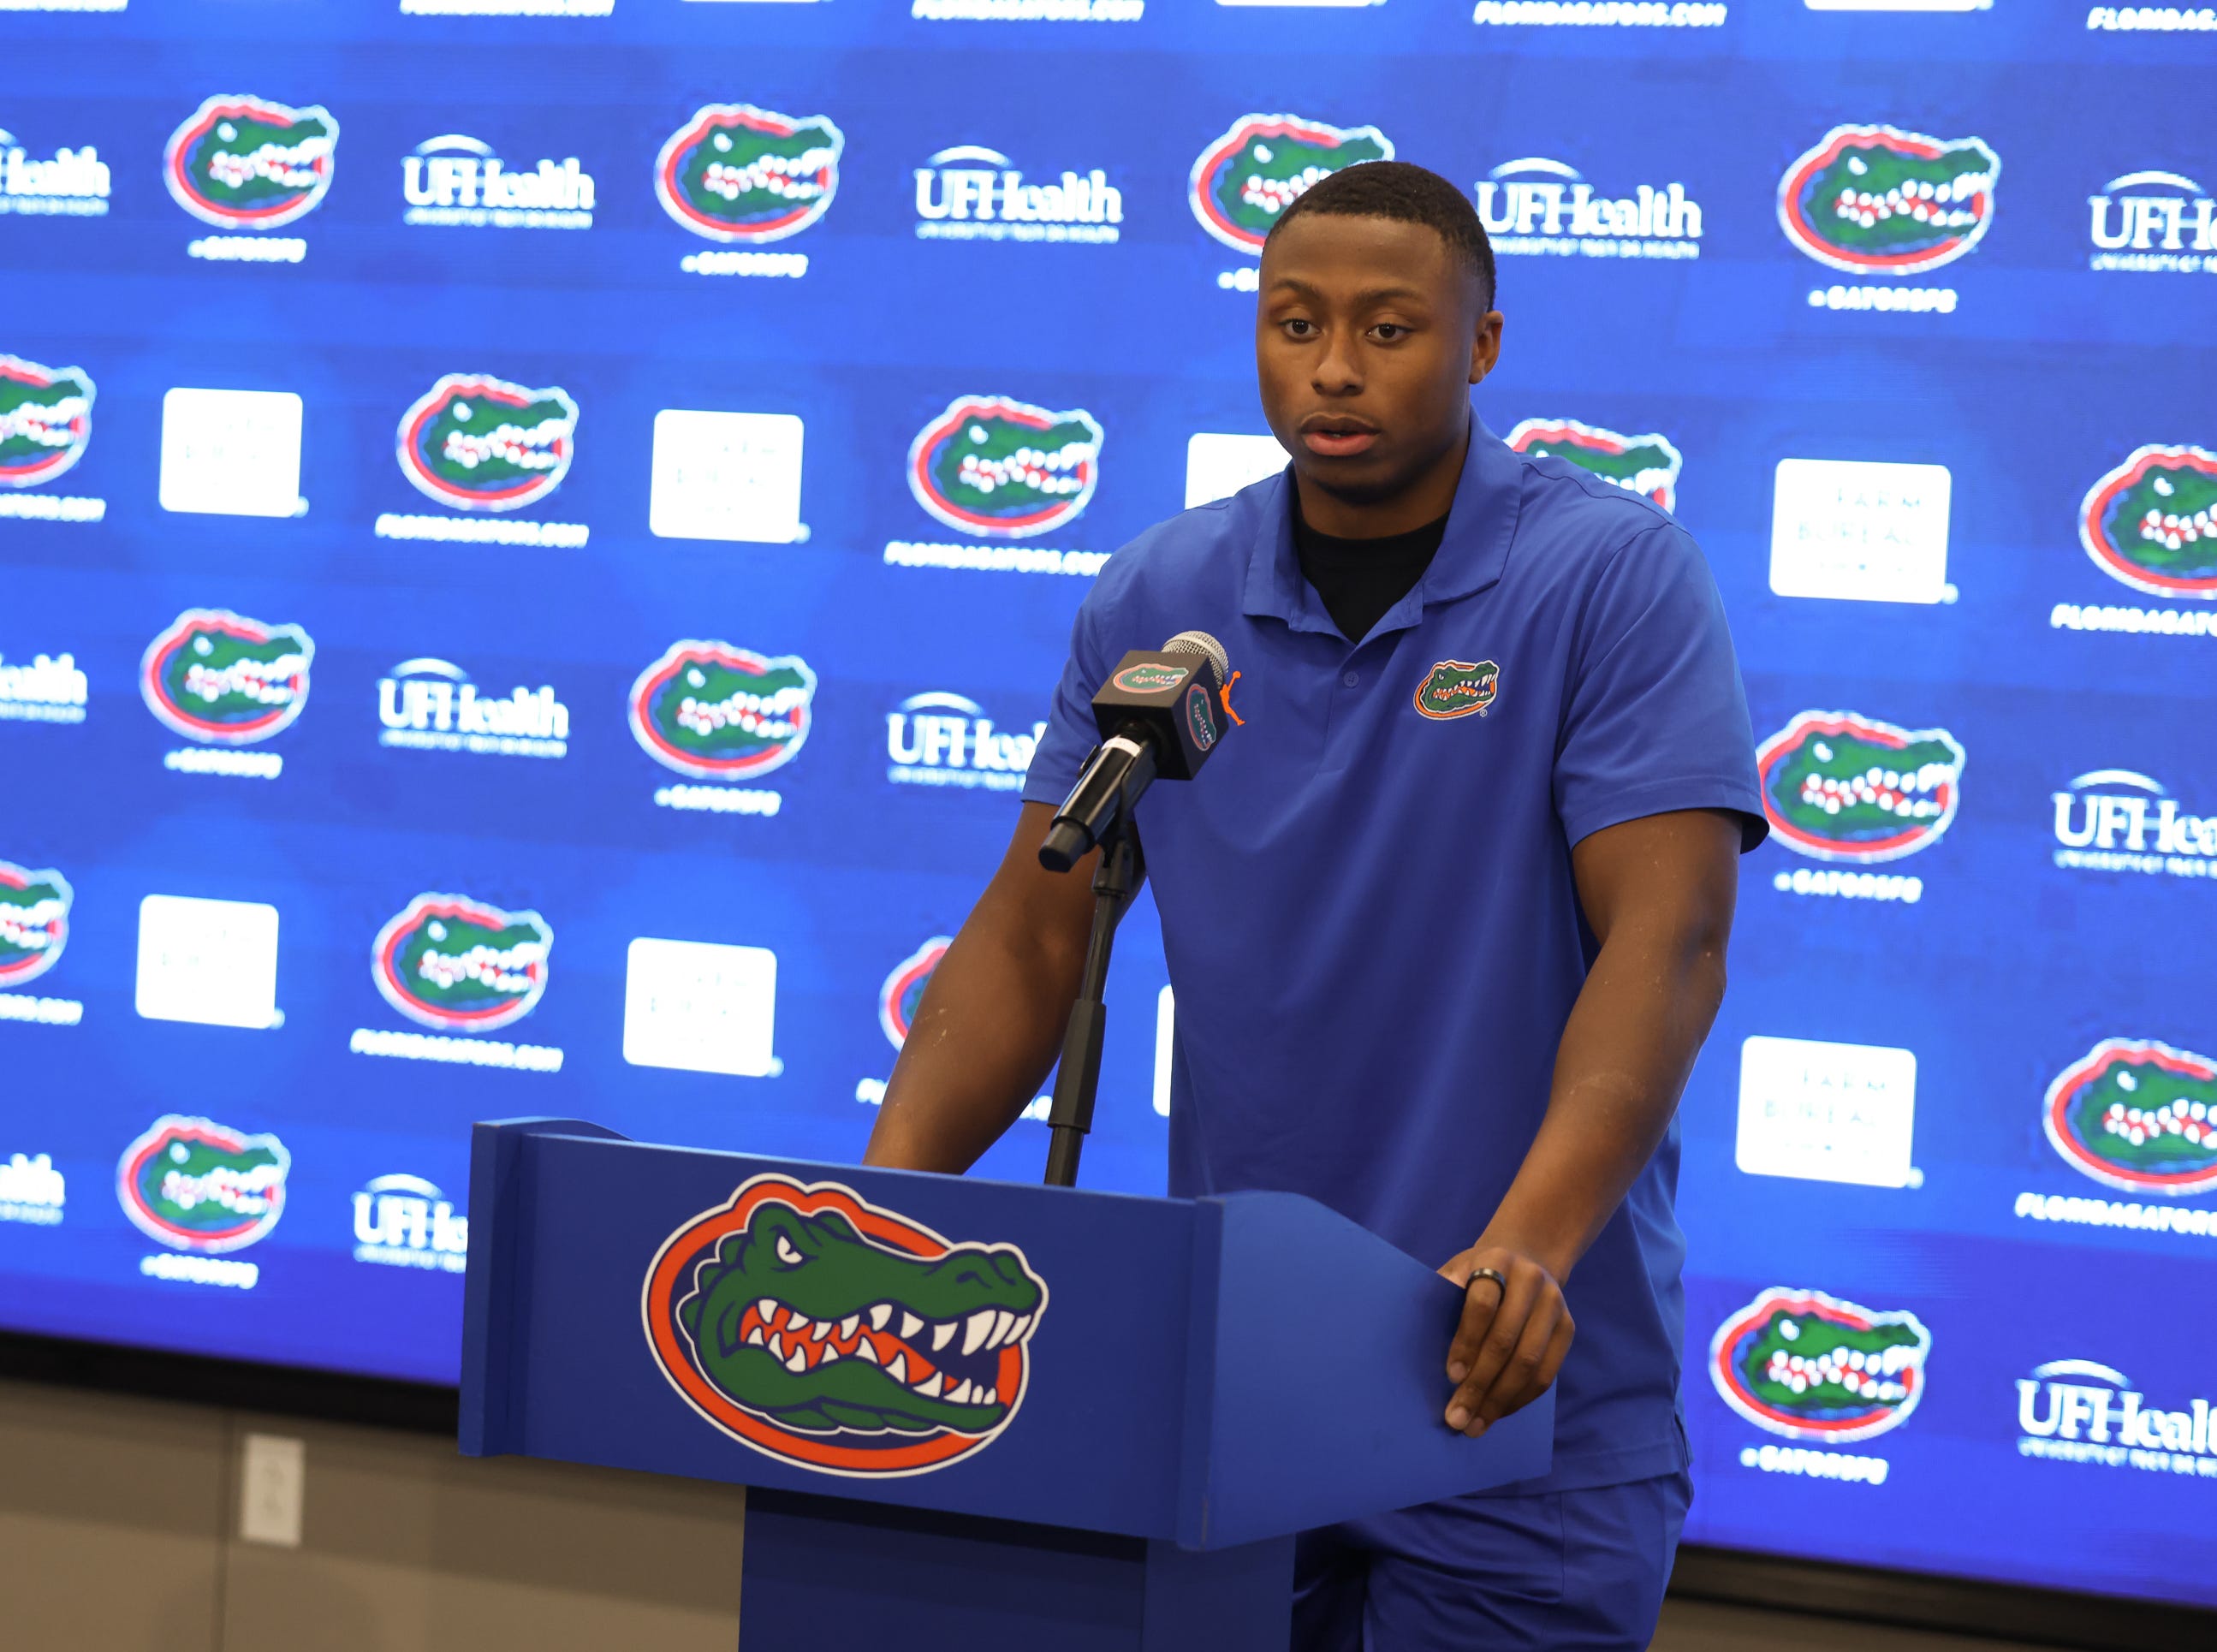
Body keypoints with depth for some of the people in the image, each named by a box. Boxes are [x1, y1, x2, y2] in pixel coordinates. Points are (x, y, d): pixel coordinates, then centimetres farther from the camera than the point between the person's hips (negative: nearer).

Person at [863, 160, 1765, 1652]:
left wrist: (1529, 1248, -31)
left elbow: (1668, 941, -17)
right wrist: (885, 1195, -10)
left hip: (1508, 1390, -4)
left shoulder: (1615, 578, -8)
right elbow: (1034, 935, 6)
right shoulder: (1156, 603, 5)